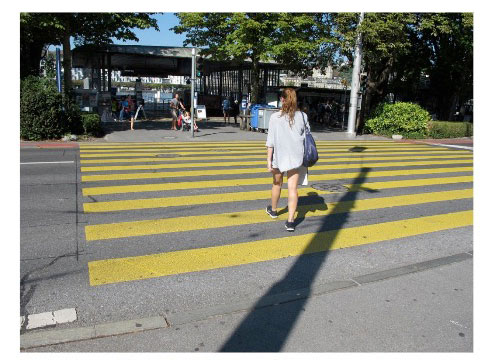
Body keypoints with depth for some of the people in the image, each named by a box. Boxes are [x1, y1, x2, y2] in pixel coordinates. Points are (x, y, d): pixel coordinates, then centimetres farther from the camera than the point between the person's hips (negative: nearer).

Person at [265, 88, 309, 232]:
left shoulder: (275, 117, -9)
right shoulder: (302, 116, -1)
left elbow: (270, 141, -11)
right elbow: (307, 137, 6)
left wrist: (269, 160, -7)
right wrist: (304, 156, 18)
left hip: (279, 156, -1)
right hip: (296, 157, 1)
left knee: (277, 184, 20)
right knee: (293, 188, 2)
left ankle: (273, 210, 41)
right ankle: (290, 221, -4)